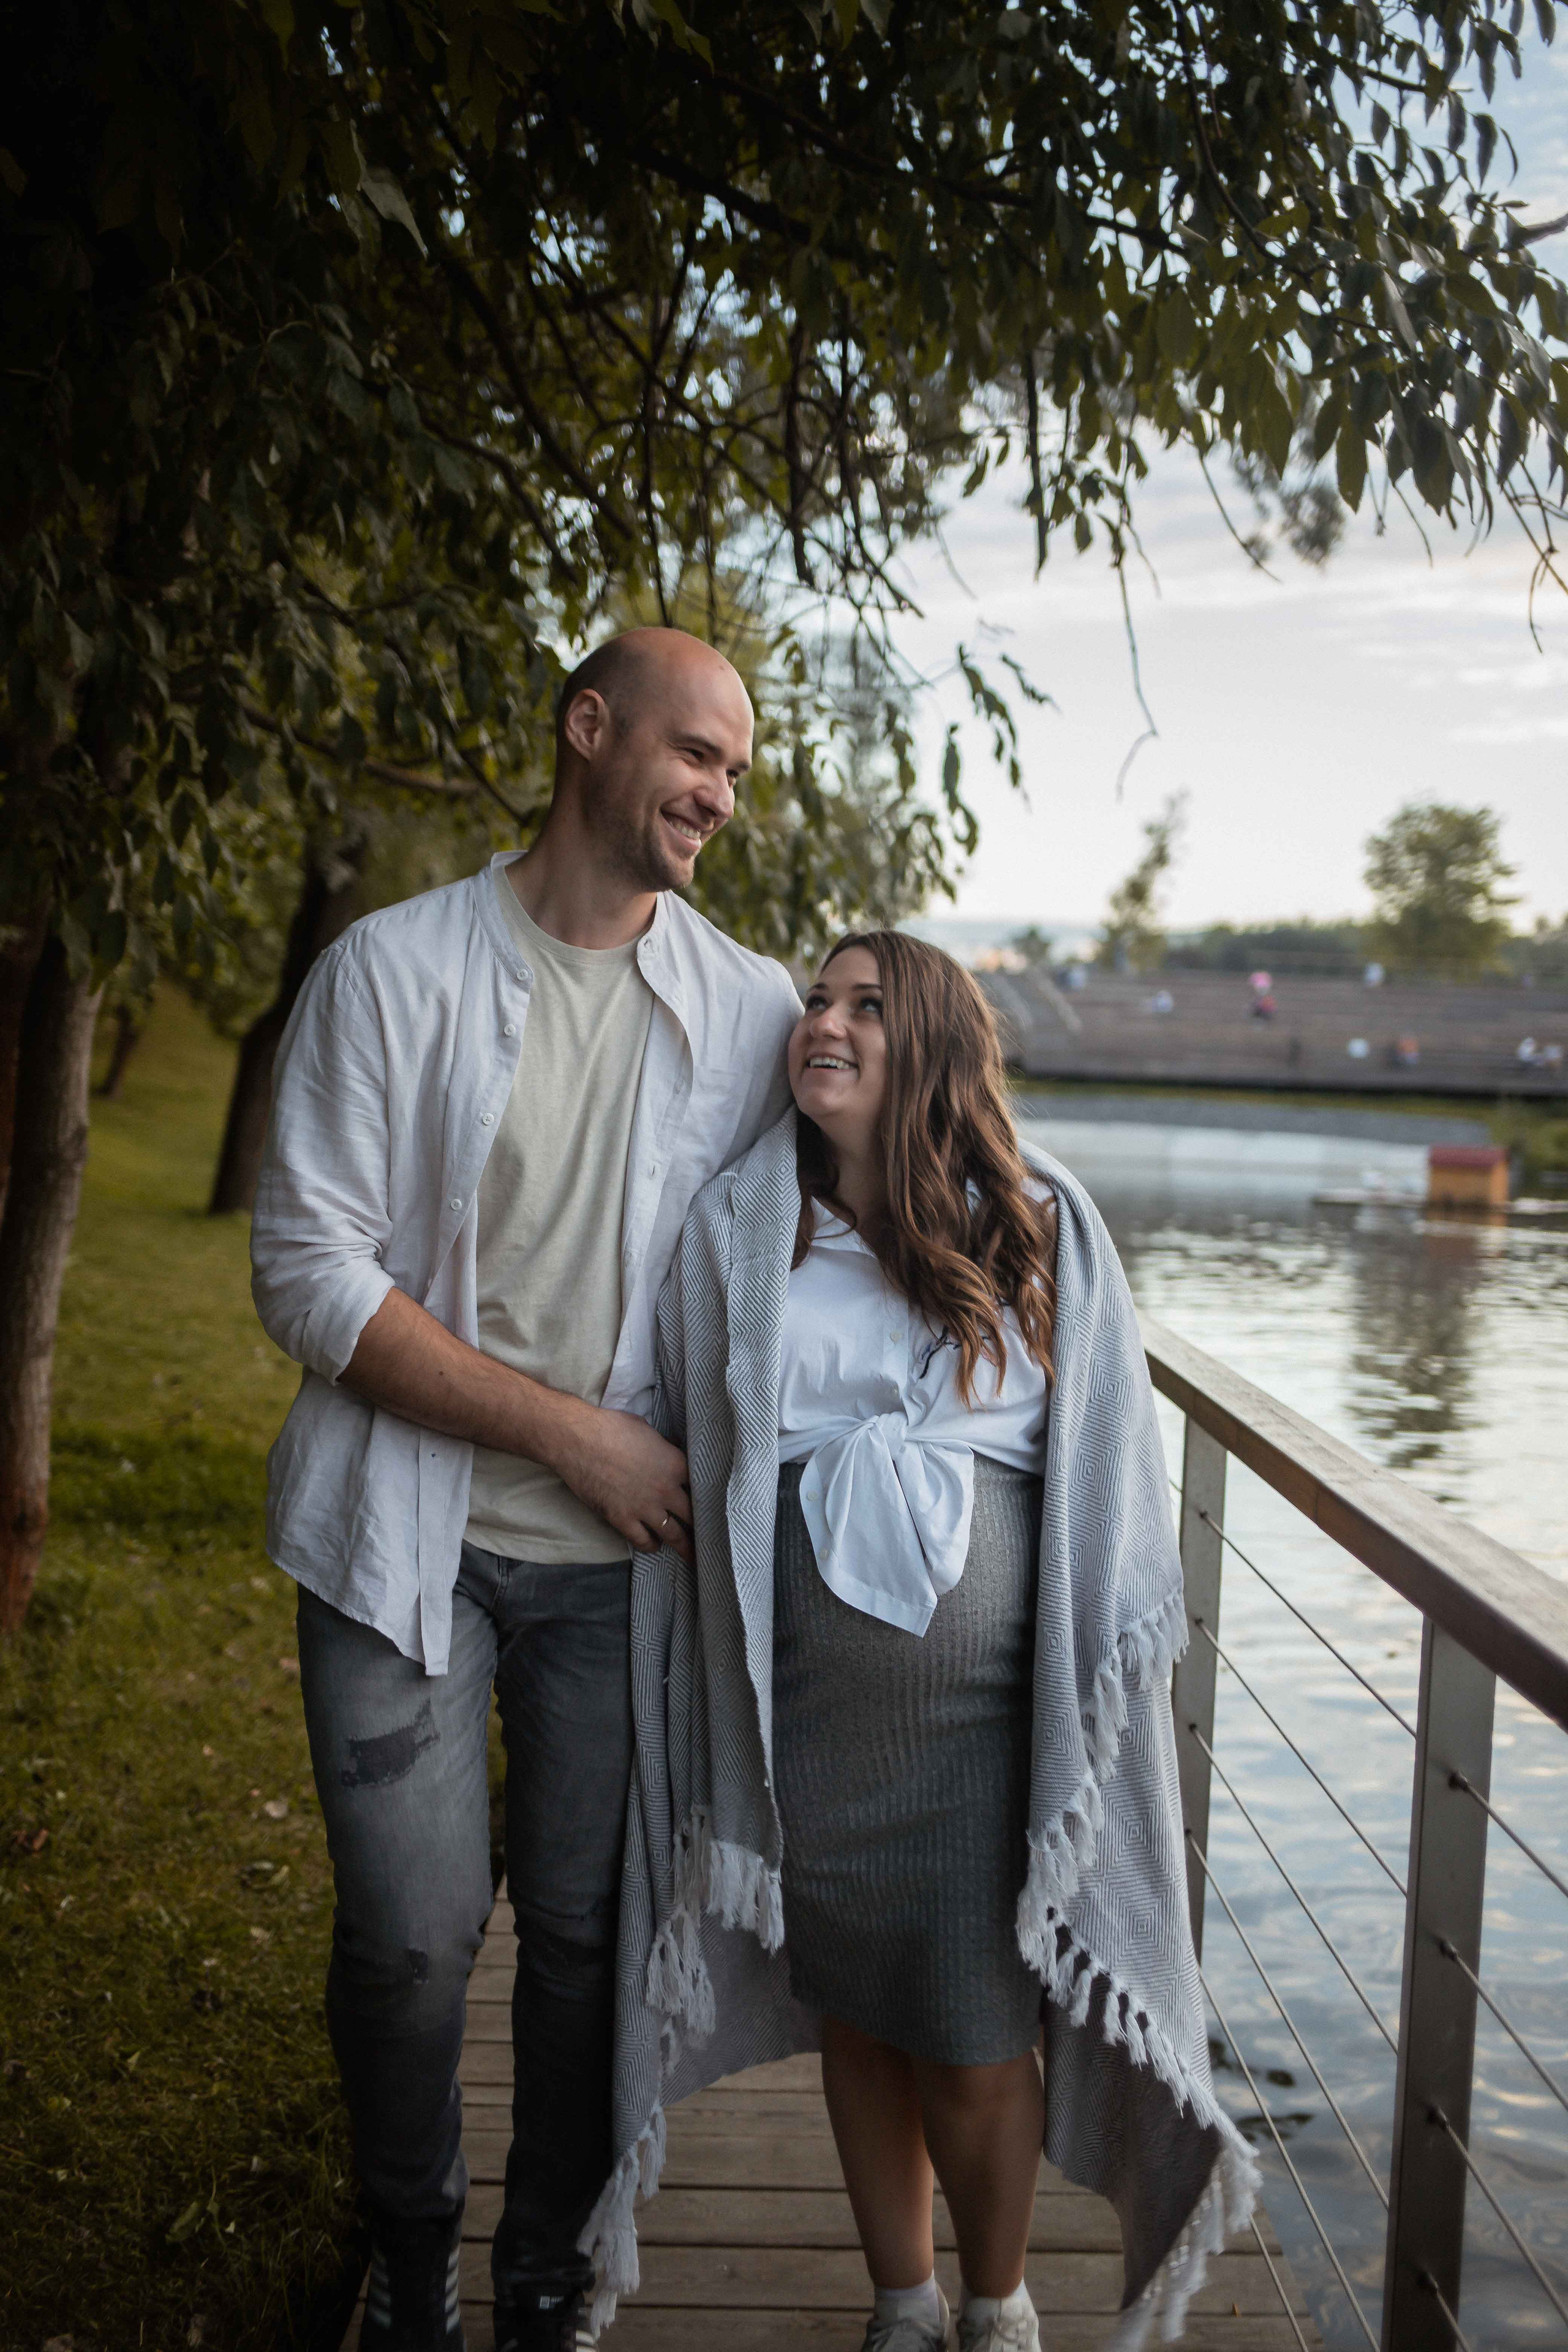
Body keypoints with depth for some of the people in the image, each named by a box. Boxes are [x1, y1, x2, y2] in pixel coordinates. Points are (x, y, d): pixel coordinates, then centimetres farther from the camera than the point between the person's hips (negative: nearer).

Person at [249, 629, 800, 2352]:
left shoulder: (753, 1013, 3)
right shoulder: (392, 970, -4)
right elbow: (310, 1277, -9)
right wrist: (570, 1430, -14)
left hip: (627, 1549, 2)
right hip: (407, 1534, -2)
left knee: (589, 1932, 8)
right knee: (413, 1934, 0)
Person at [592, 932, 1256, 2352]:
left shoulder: (1044, 1231, -1)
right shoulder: (733, 1232, 1)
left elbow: (1105, 1478, 5)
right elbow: (679, 1471, 9)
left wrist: (1103, 1693, 4)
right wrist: (685, 1692, 9)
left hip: (986, 1715, -1)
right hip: (804, 1715, 2)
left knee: (979, 2047, 4)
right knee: (856, 2019, 14)